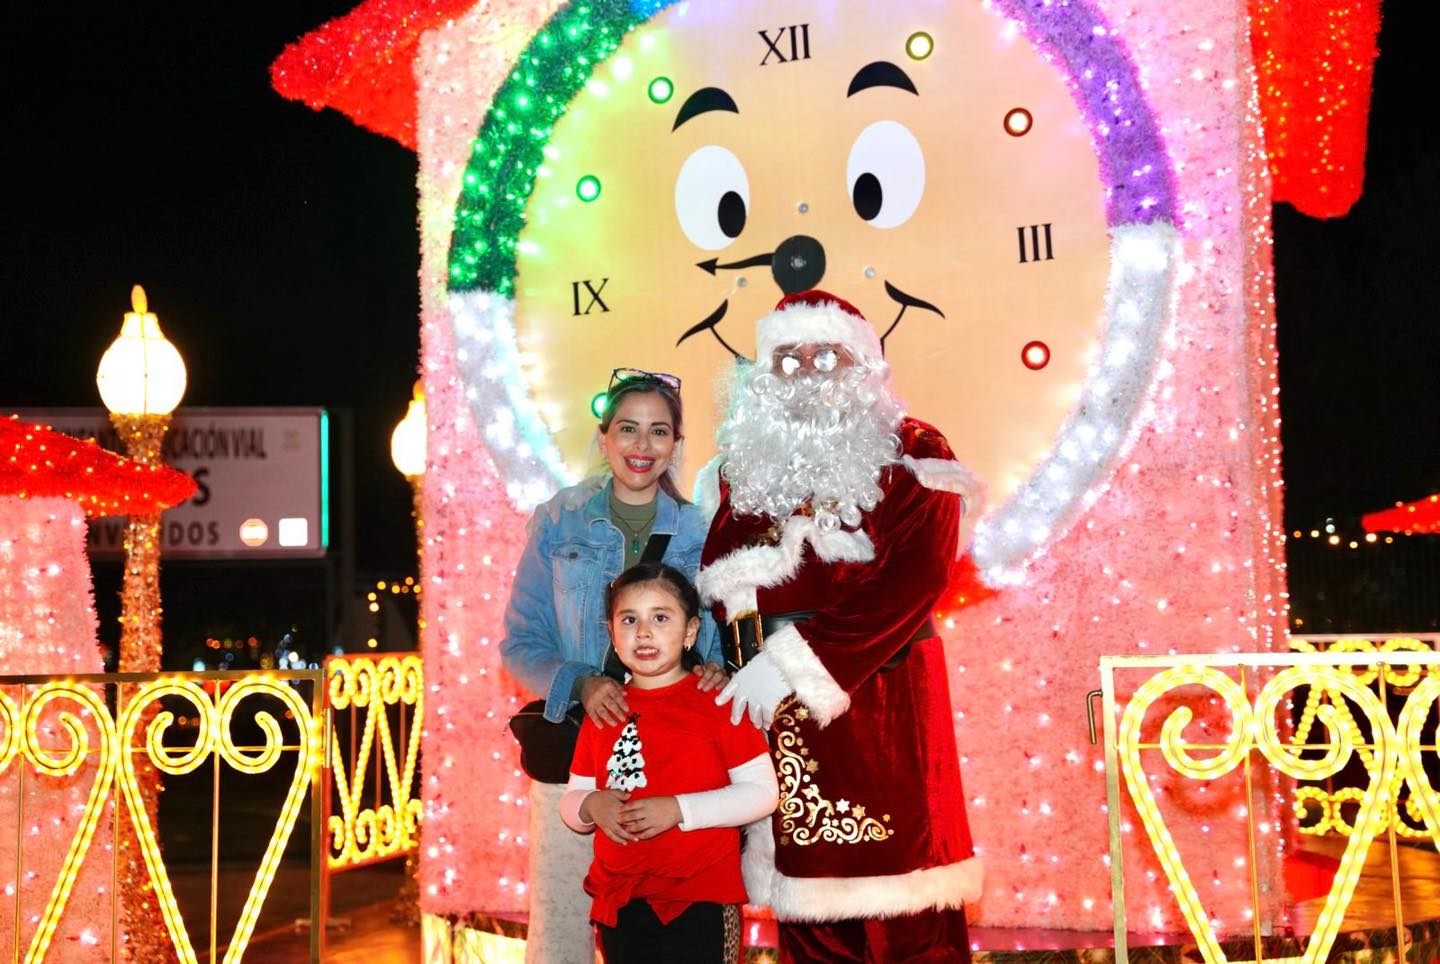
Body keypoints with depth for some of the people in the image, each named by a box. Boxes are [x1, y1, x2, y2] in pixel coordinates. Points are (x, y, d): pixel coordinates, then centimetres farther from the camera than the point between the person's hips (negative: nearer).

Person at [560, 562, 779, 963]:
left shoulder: (717, 702, -4)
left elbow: (762, 791, -9)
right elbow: (571, 801, 14)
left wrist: (679, 809, -19)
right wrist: (591, 806, -10)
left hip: (700, 900, -4)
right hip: (619, 901, 4)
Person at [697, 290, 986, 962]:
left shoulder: (910, 454, 3)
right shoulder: (743, 465, 16)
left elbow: (917, 574, -11)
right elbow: (717, 575, 7)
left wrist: (794, 661, -15)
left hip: (884, 697, -3)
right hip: (785, 707, 3)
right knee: (810, 900, 1)